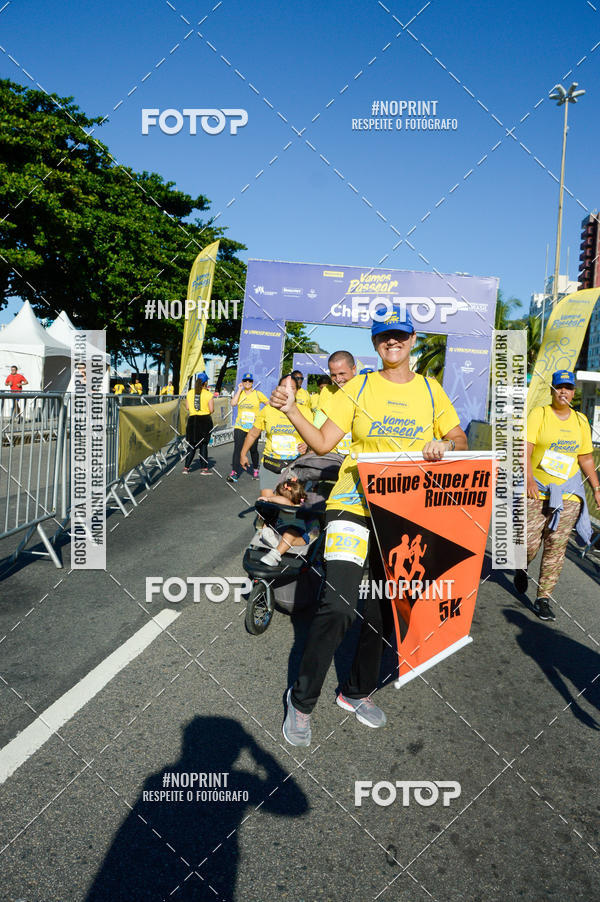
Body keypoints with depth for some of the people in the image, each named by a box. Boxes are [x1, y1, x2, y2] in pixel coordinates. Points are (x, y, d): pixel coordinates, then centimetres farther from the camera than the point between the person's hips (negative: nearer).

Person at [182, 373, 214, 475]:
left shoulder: (190, 393, 3)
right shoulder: (208, 394, -8)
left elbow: (187, 407, 8)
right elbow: (211, 410, -9)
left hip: (192, 420, 3)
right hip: (205, 420, -3)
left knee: (192, 445, 11)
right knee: (203, 445, 4)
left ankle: (186, 467, 8)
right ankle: (204, 468, 5)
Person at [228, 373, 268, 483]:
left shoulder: (258, 394, 2)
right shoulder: (239, 393, 8)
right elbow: (233, 403, -10)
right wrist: (239, 390, -6)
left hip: (253, 427, -1)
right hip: (240, 426, 1)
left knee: (253, 449, 7)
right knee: (237, 448, -10)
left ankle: (255, 470, 31)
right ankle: (234, 473, -12)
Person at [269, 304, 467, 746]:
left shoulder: (431, 390, 7)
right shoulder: (358, 388, 1)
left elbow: (459, 438, 12)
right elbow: (323, 443, -3)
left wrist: (444, 444, -10)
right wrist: (291, 411, -16)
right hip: (355, 503, -3)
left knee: (386, 607, 12)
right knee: (337, 607, -14)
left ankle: (358, 691, 34)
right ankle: (302, 700, 8)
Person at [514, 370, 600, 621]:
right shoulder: (538, 414, -2)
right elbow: (525, 450, -12)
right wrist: (529, 480, -25)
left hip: (568, 495, 3)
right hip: (537, 492, -3)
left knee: (556, 547, 0)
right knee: (530, 543, -4)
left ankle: (543, 598, 8)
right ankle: (522, 567, 32)